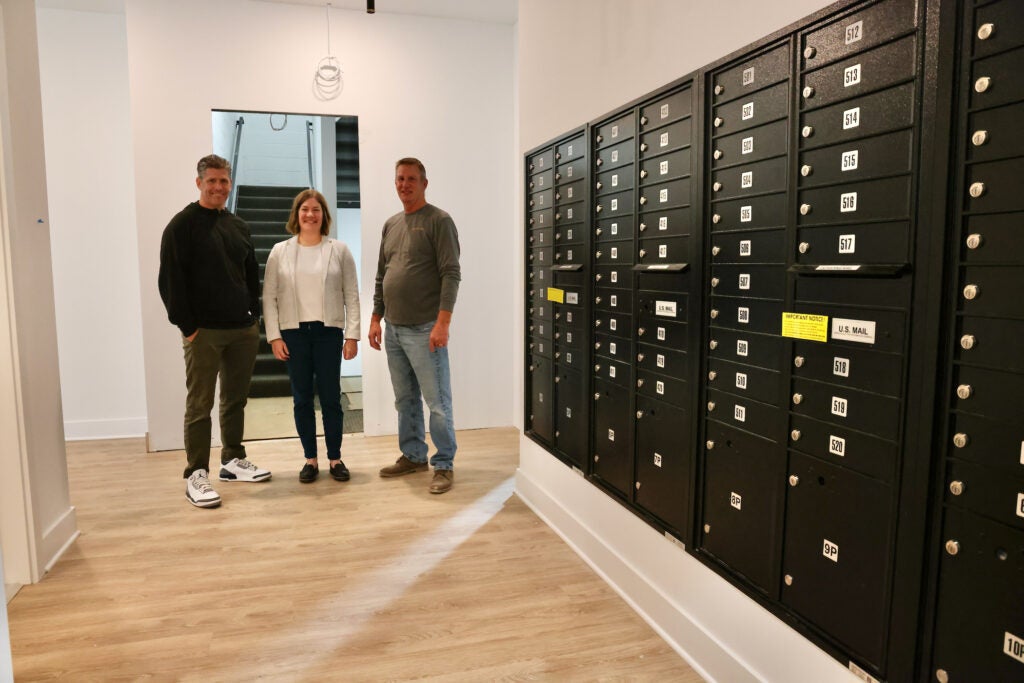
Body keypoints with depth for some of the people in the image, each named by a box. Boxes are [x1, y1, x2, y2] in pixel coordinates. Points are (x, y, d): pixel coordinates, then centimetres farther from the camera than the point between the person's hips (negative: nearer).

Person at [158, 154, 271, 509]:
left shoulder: (238, 226, 14)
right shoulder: (183, 225, -4)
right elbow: (170, 281, -9)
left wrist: (254, 314, 11)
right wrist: (187, 326, -13)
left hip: (243, 330, 6)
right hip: (203, 332, -6)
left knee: (236, 399, 13)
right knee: (200, 404, -1)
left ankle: (233, 460, 26)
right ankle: (196, 474, 7)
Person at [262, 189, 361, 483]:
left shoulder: (339, 250, 4)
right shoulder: (280, 251, 6)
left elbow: (352, 296, 1)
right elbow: (269, 297, 4)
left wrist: (352, 335, -5)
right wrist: (274, 336, -3)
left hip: (329, 331, -1)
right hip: (293, 332, 1)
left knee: (330, 397, 3)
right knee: (302, 399, 7)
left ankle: (335, 458, 16)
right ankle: (310, 459, 18)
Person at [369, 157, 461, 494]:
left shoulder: (439, 221, -4)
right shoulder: (390, 225, 17)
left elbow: (451, 274, -12)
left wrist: (442, 322, -18)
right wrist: (376, 319, 14)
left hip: (424, 329, -7)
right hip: (393, 329, 7)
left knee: (437, 402, -2)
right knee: (405, 400, 13)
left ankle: (444, 465, 8)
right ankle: (413, 455, 26)